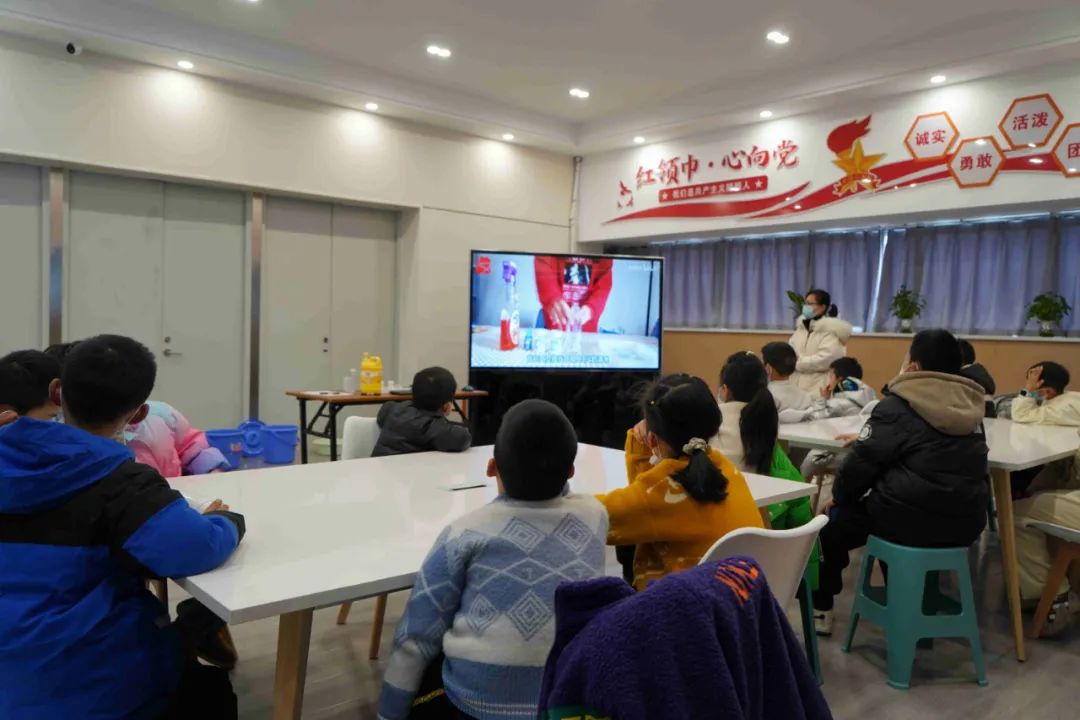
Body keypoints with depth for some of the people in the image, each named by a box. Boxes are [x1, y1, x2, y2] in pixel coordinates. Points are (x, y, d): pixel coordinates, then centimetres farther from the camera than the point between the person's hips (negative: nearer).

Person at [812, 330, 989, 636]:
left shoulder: (898, 406, -12)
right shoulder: (969, 406, 7)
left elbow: (861, 463, -13)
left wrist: (839, 496, 7)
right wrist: (866, 436, 24)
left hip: (911, 520, -6)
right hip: (965, 521, 6)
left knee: (833, 523, 16)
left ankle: (820, 610, 22)